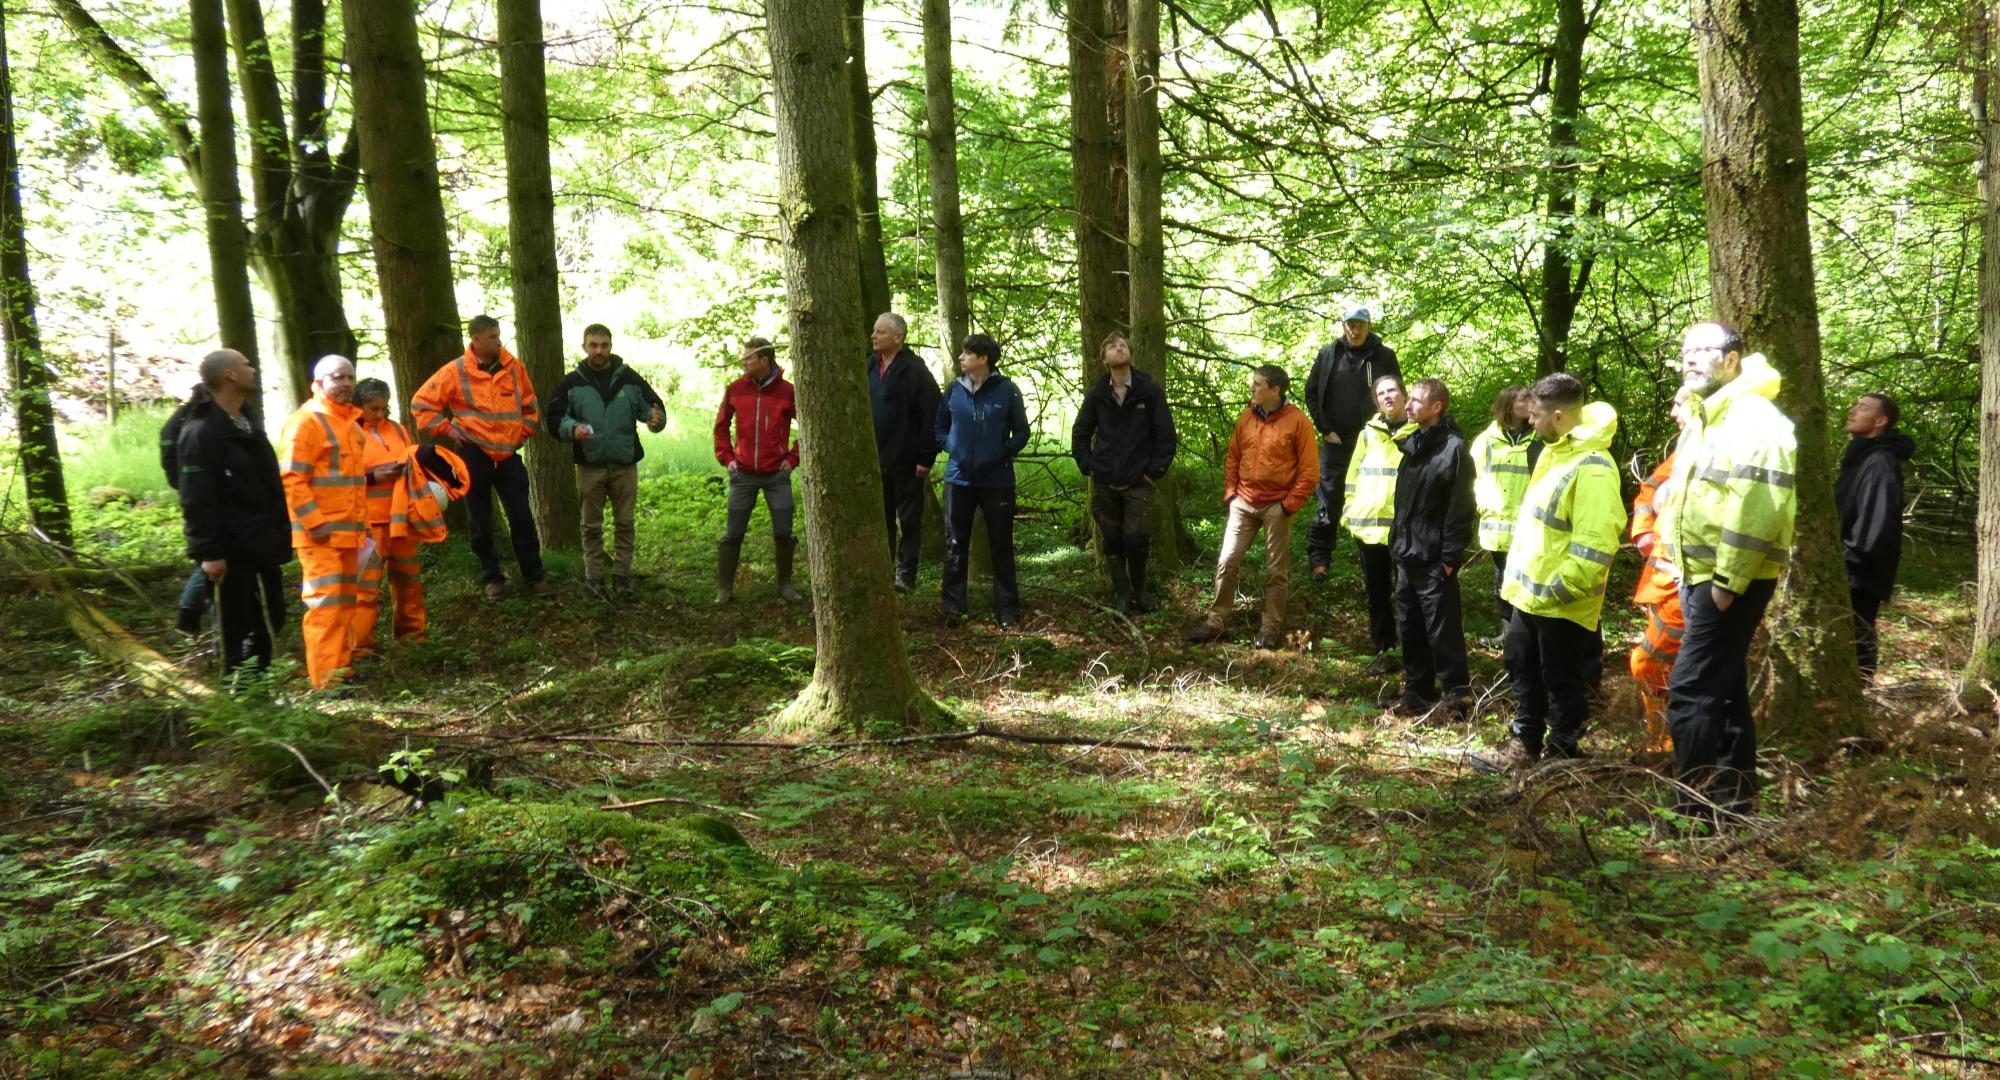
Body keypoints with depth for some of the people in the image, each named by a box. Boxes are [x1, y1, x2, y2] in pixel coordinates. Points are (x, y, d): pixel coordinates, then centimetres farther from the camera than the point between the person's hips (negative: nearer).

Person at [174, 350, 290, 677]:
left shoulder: (246, 423, 16)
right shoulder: (200, 432, -14)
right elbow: (196, 501, -19)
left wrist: (279, 532, 19)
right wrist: (209, 553, -22)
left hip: (260, 545, 9)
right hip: (230, 551, -9)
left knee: (270, 619, 14)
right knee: (235, 627, 0)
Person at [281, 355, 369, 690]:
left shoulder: (350, 421, 16)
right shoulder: (306, 421, -11)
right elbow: (291, 479, -17)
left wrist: (361, 524, 21)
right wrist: (314, 523, -21)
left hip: (349, 531, 9)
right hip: (321, 533, -9)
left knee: (346, 601, 12)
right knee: (325, 602, -10)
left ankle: (342, 666, 21)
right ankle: (326, 678, -8)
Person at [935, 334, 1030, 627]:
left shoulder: (1007, 390, -7)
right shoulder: (954, 389, 2)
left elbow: (1021, 432, 0)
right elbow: (940, 425, 15)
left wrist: (1003, 453, -10)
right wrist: (950, 447, 0)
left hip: (997, 480, -3)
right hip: (959, 479, 3)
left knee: (1001, 545, 5)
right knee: (955, 544, 8)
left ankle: (1007, 608, 13)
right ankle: (953, 603, 19)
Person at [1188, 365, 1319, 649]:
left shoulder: (1297, 421, -9)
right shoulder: (1246, 418, 6)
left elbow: (1310, 471, -9)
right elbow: (1232, 458, 14)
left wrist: (1290, 504, -12)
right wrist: (1230, 493, 5)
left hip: (1276, 506, -4)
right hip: (1243, 503, 4)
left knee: (1276, 570, 6)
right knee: (1226, 562, 0)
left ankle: (1271, 627, 15)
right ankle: (1215, 621, 9)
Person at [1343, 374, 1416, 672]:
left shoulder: (1419, 433, 0)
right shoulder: (1368, 433, 11)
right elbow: (1353, 476, 13)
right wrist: (1350, 512, 8)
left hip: (1405, 526, -4)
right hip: (1368, 524, 4)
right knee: (1376, 591, 10)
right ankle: (1384, 651, 20)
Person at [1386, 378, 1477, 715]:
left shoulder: (1454, 448, -12)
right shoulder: (1412, 443, 13)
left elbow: (1461, 507, -15)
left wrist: (1451, 555, -17)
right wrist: (1397, 541, 14)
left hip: (1434, 559, -8)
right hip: (1406, 554, 8)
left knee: (1442, 628, -2)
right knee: (1412, 628, 13)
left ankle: (1457, 691, 10)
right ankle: (1417, 693, 22)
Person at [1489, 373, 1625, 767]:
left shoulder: (1592, 467, -22)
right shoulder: (1552, 453, 10)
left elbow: (1594, 548, -26)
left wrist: (1556, 590, -24)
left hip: (1562, 605, -9)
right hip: (1528, 595, 9)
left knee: (1563, 684, 7)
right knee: (1523, 671, 20)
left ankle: (1562, 756, 23)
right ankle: (1524, 744, 36)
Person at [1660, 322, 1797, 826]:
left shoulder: (1754, 419, -16)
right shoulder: (1704, 419, 17)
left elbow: (1759, 509, -24)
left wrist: (1727, 581, -23)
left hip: (1734, 581, -10)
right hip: (1703, 577, 10)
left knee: (1690, 691, -10)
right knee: (1724, 689, 15)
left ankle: (1697, 808, -3)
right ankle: (1733, 797, 25)